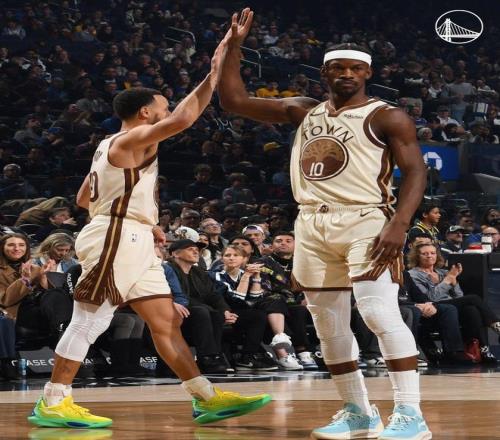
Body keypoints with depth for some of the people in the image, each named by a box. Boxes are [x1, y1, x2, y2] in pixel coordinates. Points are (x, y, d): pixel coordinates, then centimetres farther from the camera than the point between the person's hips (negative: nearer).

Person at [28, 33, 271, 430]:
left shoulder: (114, 146, 22)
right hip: (115, 239, -10)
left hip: (135, 243, 10)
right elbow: (182, 119, -24)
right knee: (89, 321, -8)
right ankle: (52, 404, -4)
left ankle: (207, 398, 7)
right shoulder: (132, 139, -8)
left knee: (167, 322, 7)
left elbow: (83, 198, 24)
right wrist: (213, 76, -17)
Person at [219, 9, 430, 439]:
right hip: (313, 226, 7)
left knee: (380, 311, -20)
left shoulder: (387, 117, -3)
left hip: (365, 222, -7)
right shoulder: (303, 111, 13)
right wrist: (235, 44, 7)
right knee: (328, 324, 8)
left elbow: (415, 171, -10)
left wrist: (399, 224, -23)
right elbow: (234, 100, 15)